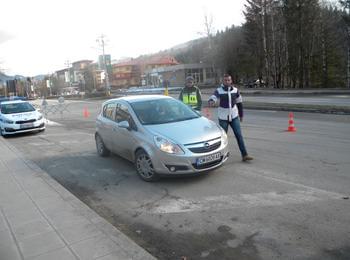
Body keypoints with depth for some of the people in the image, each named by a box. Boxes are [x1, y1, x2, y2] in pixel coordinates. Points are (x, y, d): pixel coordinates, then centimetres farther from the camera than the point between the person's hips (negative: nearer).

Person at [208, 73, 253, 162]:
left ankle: (244, 155, 0)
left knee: (239, 135, -2)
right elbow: (212, 98, -23)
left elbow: (239, 103, 12)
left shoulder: (235, 90, 1)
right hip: (223, 118, -2)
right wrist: (211, 102, -48)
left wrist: (241, 115, 16)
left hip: (234, 117, 2)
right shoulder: (219, 91, -8)